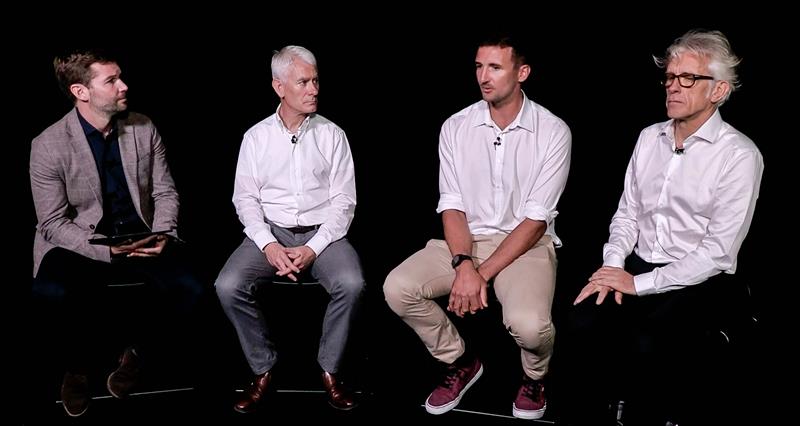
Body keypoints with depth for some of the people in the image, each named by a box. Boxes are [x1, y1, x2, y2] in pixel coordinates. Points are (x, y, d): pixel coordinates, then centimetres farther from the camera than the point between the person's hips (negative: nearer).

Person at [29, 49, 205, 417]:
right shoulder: (48, 146, -13)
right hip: (80, 244, -3)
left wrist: (163, 235, -14)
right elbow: (53, 223, -12)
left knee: (189, 290, -22)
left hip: (138, 238, 4)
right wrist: (108, 249, -25)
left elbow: (164, 191, 6)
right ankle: (78, 364, -1)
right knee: (52, 292, -35)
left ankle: (135, 351, 10)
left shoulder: (143, 128, -1)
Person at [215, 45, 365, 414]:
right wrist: (269, 245, -13)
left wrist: (313, 249, -14)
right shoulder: (256, 137, 7)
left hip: (322, 233, -1)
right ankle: (263, 368, -6)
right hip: (269, 233, 1)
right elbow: (245, 199, 4)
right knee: (228, 286, -25)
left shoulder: (332, 135, 4)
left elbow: (344, 201, 0)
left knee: (351, 284, -31)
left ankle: (330, 369, -10)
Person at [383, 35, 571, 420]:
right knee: (397, 288, -19)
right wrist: (464, 265, -20)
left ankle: (534, 377, 8)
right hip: (467, 240, 4)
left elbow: (536, 219, -13)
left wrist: (482, 274, -20)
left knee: (527, 324, -32)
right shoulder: (456, 128, 1)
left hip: (528, 243, -4)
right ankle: (461, 363, 8)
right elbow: (451, 206, -1)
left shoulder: (552, 132, -10)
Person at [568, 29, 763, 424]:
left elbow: (717, 251, -15)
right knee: (584, 322, -20)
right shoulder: (649, 137, 8)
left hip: (700, 278, -5)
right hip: (639, 264, 5)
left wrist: (639, 284, -15)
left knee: (648, 345, -29)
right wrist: (612, 267, -6)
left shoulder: (740, 155, -12)